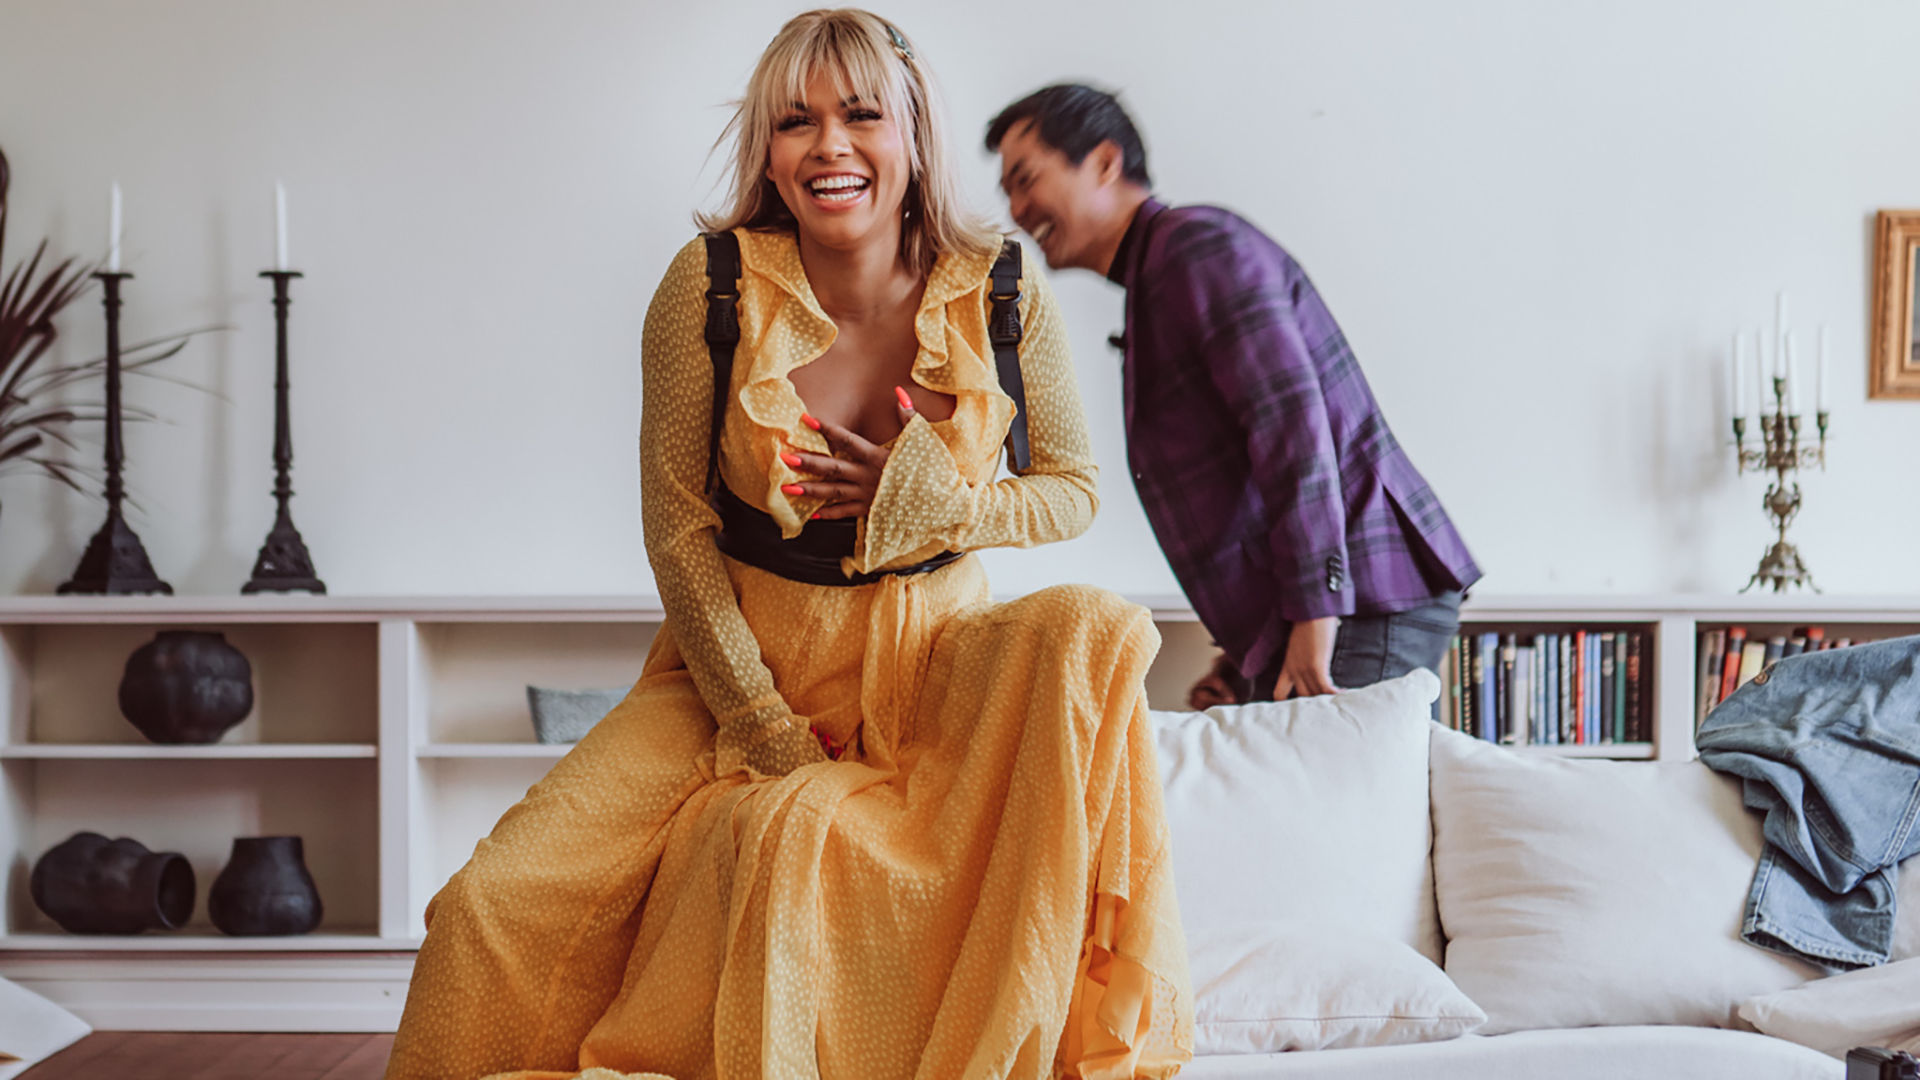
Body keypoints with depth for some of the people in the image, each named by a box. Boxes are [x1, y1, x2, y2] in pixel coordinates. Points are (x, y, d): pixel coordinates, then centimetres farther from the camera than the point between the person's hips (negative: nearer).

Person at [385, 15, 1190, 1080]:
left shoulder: (1001, 294, -8)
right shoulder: (712, 286, -11)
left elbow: (1073, 487, 3)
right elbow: (676, 527, -7)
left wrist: (925, 501, -17)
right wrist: (769, 733, -12)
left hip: (931, 653, 1)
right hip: (744, 660, -1)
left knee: (1093, 629, -33)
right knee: (493, 903, -20)